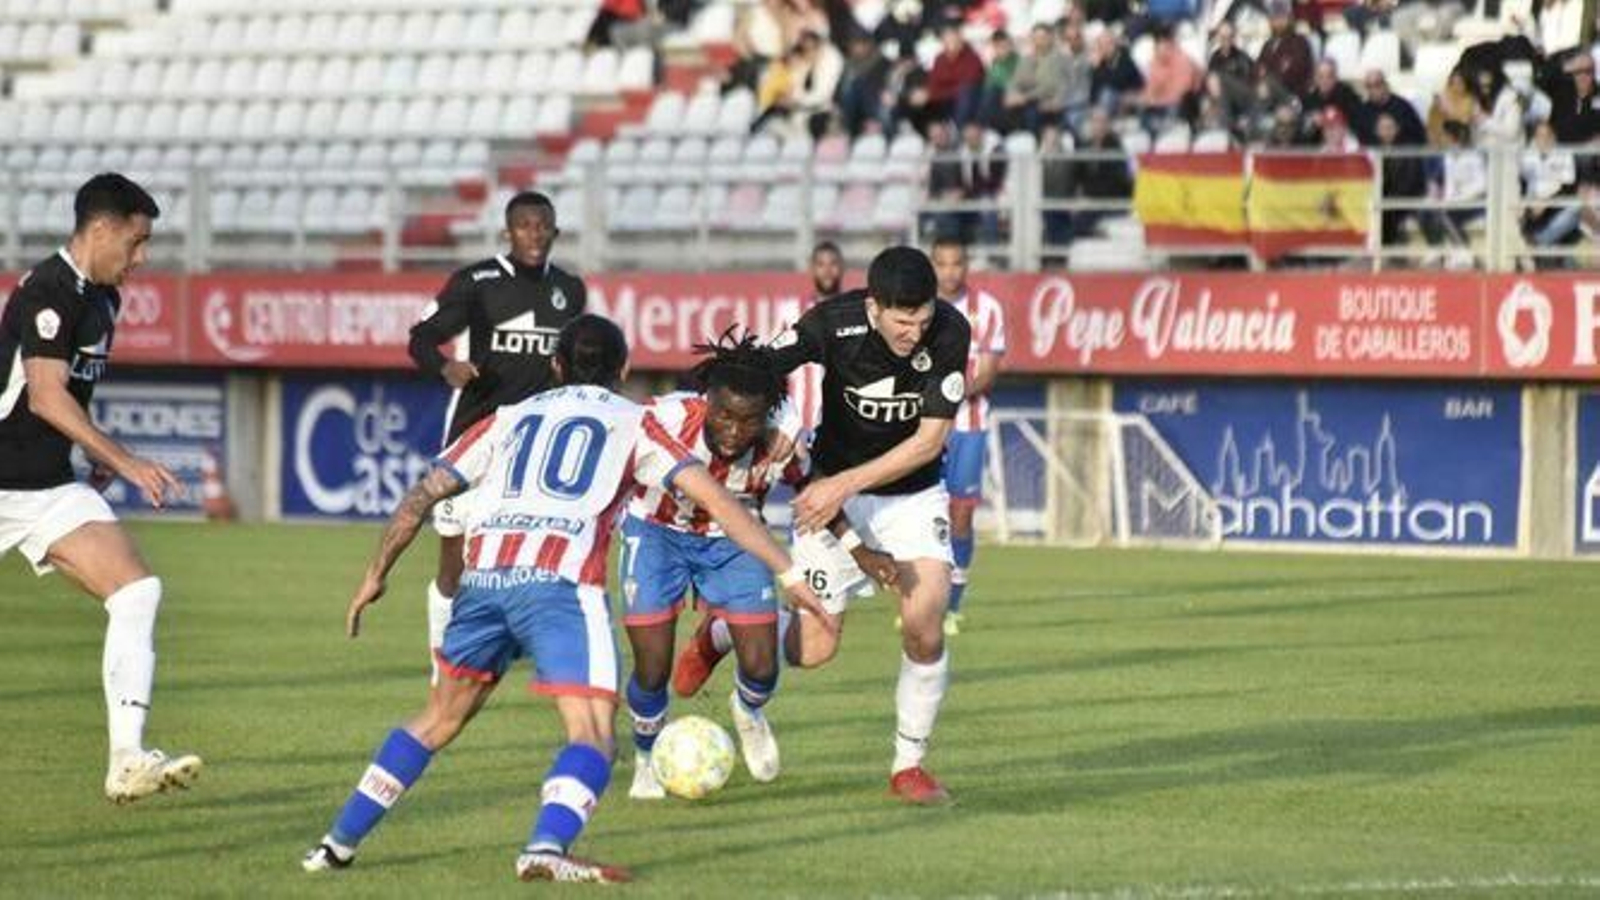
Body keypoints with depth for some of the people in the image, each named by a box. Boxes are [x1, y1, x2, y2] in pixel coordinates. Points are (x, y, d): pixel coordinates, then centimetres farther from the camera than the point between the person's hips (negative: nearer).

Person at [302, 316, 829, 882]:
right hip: (560, 579, -4)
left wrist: (376, 574, 33)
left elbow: (423, 494, 24)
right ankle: (547, 848, -32)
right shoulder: (633, 421, 19)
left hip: (484, 574, 4)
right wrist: (788, 574, 10)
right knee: (592, 735, -6)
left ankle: (339, 844, 23)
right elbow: (714, 499, 10)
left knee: (438, 721, 22)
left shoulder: (510, 417, 29)